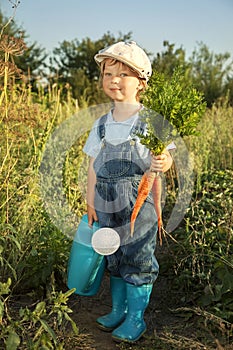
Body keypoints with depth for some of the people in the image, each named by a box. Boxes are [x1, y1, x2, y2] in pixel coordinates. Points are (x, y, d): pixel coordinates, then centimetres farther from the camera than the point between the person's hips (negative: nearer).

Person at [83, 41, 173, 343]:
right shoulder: (101, 124, 7)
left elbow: (161, 158, -7)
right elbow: (93, 165, 9)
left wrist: (163, 163, -31)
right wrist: (90, 202, 6)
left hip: (139, 203, -4)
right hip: (107, 204, 5)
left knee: (138, 259, 4)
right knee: (114, 258, 16)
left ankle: (136, 318, 21)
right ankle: (117, 311, 33)